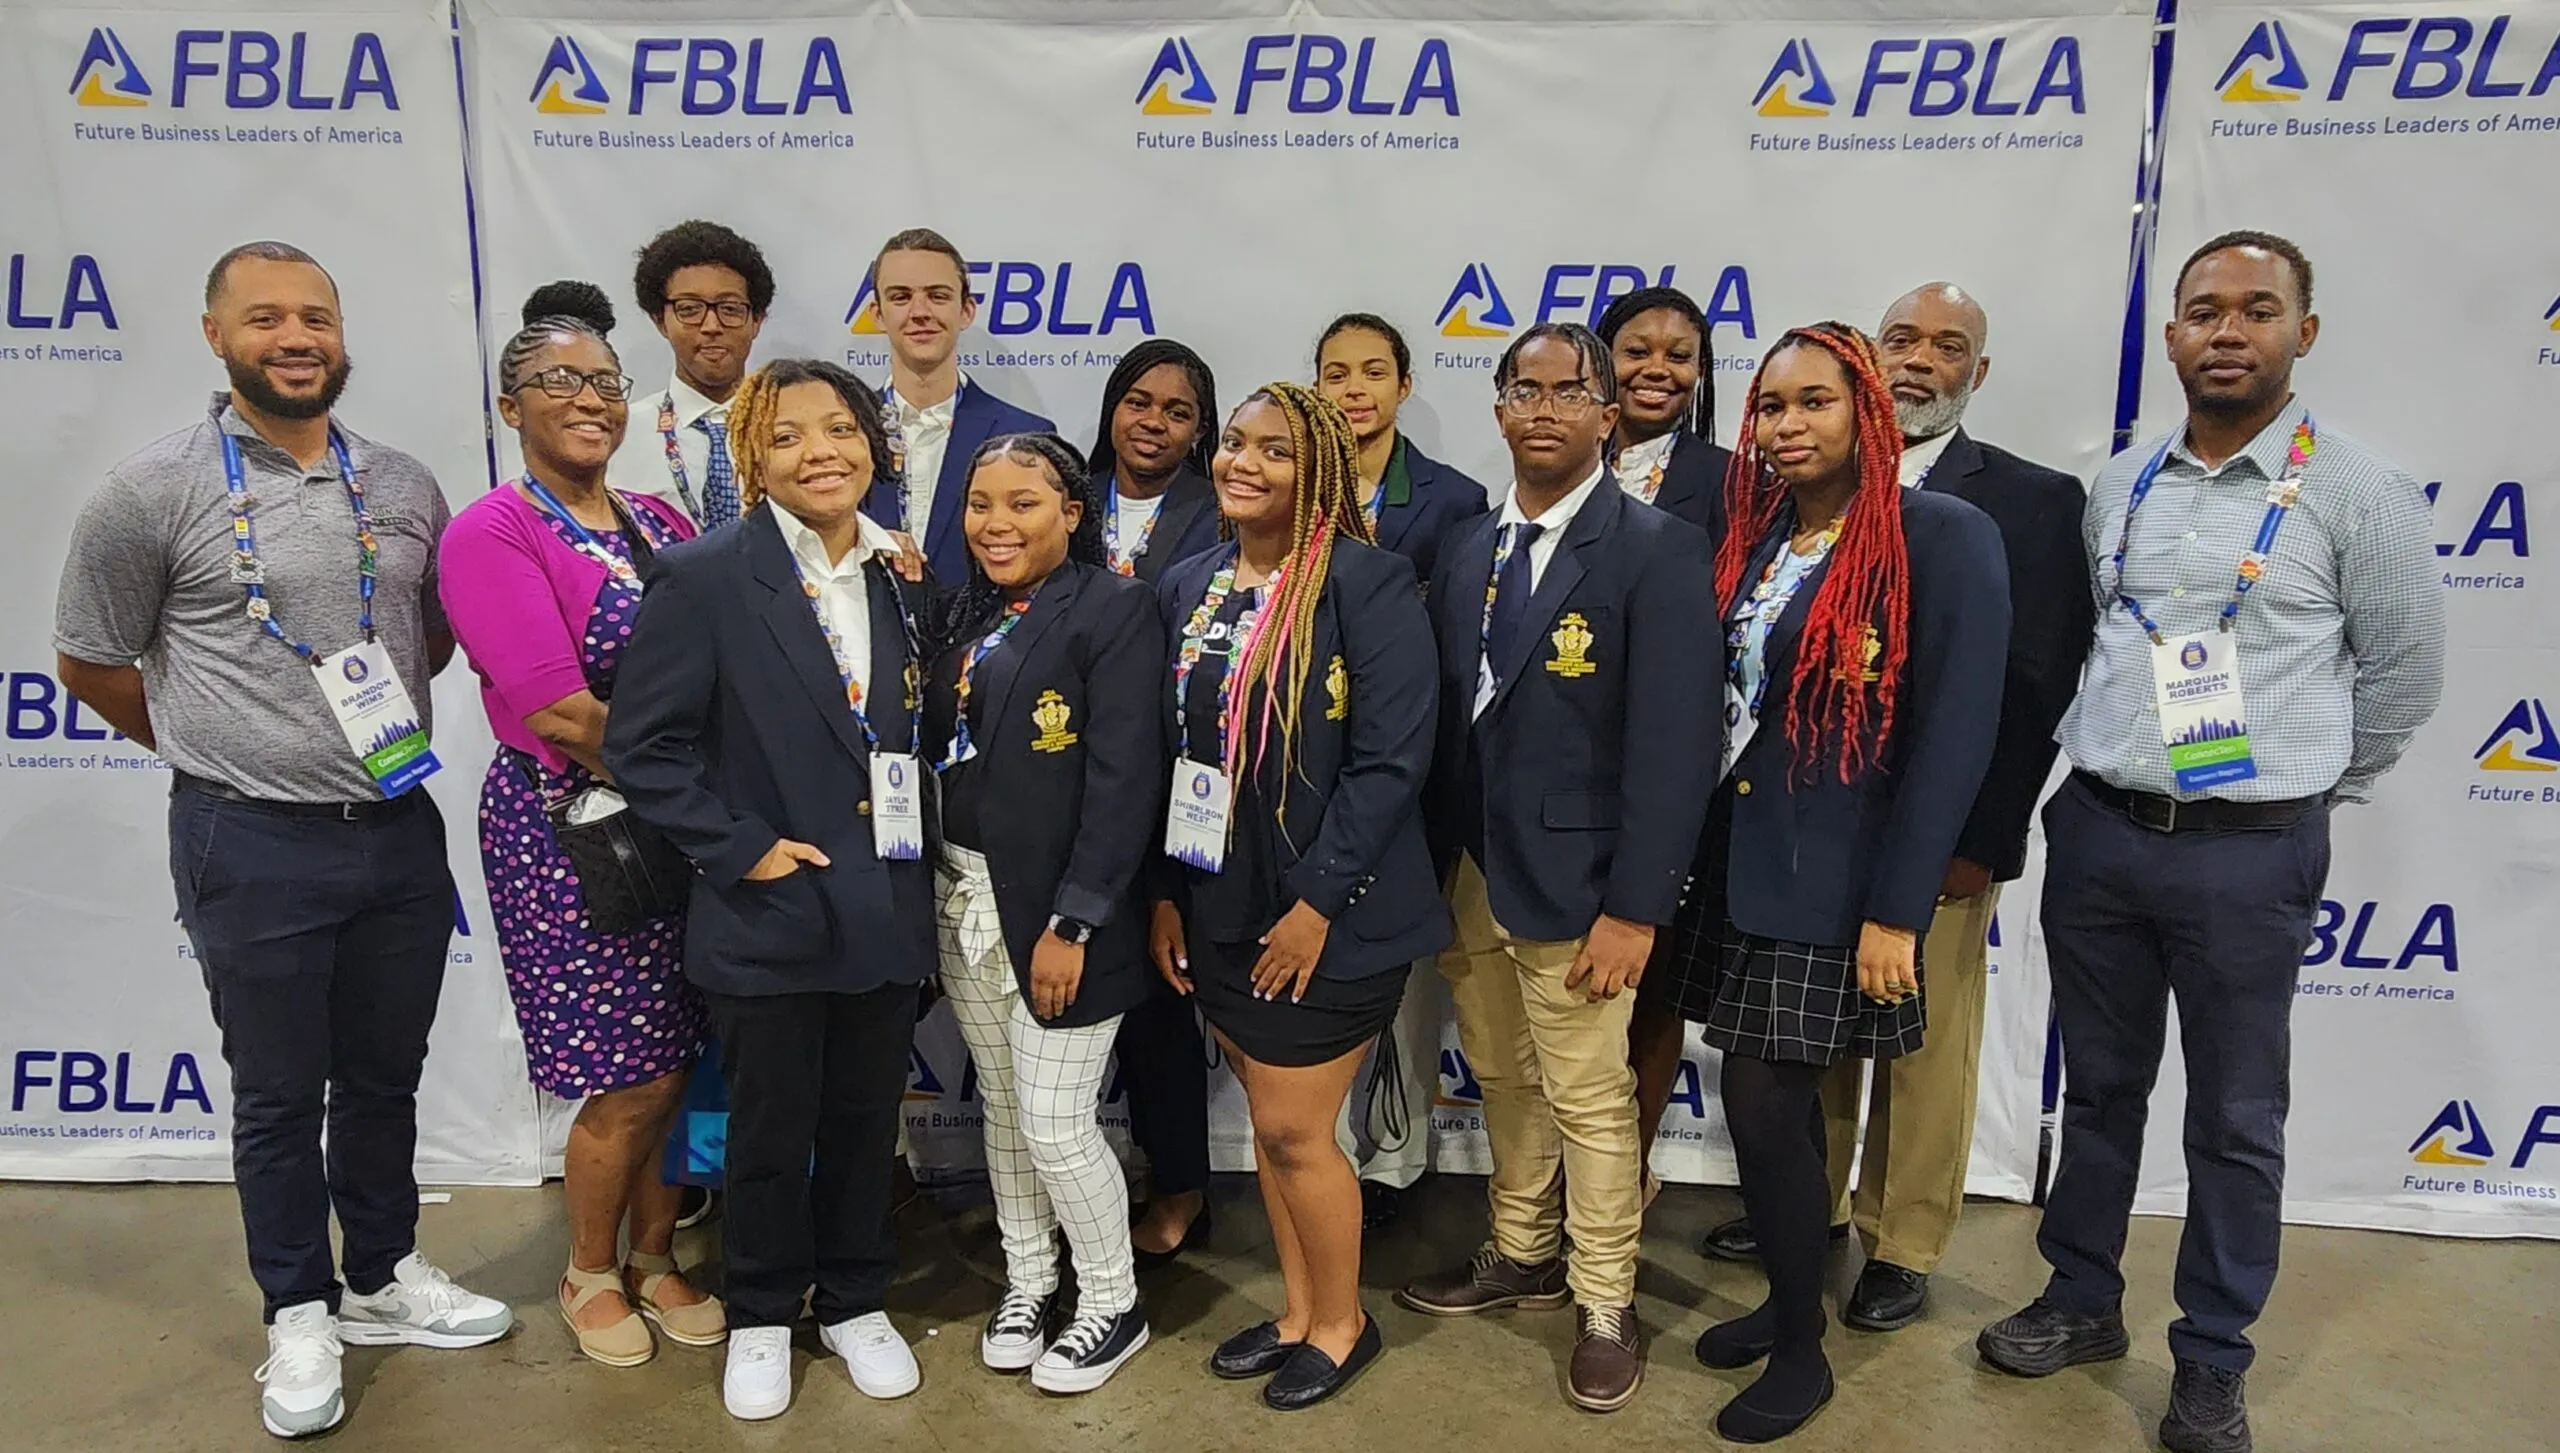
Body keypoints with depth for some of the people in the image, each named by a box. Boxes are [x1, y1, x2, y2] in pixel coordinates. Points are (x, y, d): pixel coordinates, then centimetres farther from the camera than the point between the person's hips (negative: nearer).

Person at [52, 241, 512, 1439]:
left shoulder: (404, 486, 3)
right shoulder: (153, 492, -8)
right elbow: (90, 663, 2)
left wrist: (375, 715, 9)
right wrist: (219, 749, 6)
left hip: (399, 832, 4)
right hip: (252, 845, -3)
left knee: (385, 1079, 17)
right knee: (279, 1096, 10)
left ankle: (384, 1281, 36)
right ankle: (301, 1318, 29)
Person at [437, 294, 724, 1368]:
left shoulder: (659, 523, 9)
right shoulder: (488, 533, -10)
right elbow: (557, 709, -20)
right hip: (564, 827, -5)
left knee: (675, 1066, 12)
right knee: (632, 1083, 2)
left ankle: (655, 1258, 34)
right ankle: (591, 1274, 28)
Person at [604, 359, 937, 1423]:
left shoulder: (903, 578, 5)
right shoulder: (703, 578, -10)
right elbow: (644, 747, -10)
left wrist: (919, 868, 4)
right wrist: (740, 849, -14)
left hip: (887, 913, 4)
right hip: (767, 913, -4)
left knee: (866, 1123, 16)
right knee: (769, 1132, 12)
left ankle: (855, 1303, 37)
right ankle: (761, 1318, 35)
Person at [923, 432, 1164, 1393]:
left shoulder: (1114, 609, -11)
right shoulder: (968, 614, 11)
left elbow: (1124, 781, -17)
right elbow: (936, 751, 11)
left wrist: (1073, 923, -19)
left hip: (1058, 910, -6)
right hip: (965, 901, 6)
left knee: (1056, 1125, 0)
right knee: (1002, 1111, 16)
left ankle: (1113, 1304, 21)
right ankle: (1028, 1282, 35)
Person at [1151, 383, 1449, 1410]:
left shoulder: (1365, 581, -14)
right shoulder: (1188, 587, 6)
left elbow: (1393, 756, -18)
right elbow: (1170, 750, 10)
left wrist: (1317, 902, -19)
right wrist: (1166, 894, 6)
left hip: (1328, 915, -6)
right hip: (1219, 909, 6)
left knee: (1295, 1130, 3)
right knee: (1268, 1120, 17)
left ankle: (1342, 1321, 28)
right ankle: (1298, 1310, 37)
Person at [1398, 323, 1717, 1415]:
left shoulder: (1658, 551, -11)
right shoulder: (1466, 552, 9)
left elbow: (1674, 743, -15)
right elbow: (1445, 717, 9)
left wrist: (1634, 909, -17)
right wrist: (1432, 869, 5)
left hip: (1571, 885, -5)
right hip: (1467, 874, 6)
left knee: (1589, 1102, 6)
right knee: (1503, 1082, 19)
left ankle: (1604, 1305, 26)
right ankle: (1523, 1255, 39)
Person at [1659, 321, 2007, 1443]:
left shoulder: (1944, 537, -11)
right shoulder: (1753, 539, 9)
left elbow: (1954, 733, -15)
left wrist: (1895, 911, -16)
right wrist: (1702, 856, 5)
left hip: (1834, 881, -6)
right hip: (1738, 865, 6)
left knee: (1763, 1105, -3)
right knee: (1779, 1104, 15)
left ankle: (1801, 1351, 18)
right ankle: (1789, 1299, 33)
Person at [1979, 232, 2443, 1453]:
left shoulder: (2356, 491, -6)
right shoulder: (2117, 485, 5)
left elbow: (2403, 674, 1)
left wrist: (2300, 788, 5)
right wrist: (2101, 772, 12)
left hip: (2249, 851, -3)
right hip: (2095, 831, 4)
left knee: (2235, 1118, 8)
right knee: (2099, 1084, 16)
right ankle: (2083, 1300, 33)